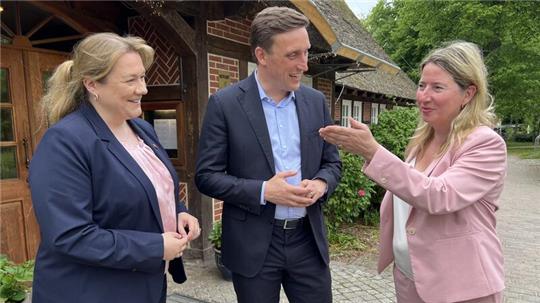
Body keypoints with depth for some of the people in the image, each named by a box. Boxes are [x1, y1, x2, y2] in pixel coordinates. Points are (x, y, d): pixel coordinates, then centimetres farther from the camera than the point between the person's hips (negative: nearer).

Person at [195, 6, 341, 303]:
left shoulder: (315, 101, 3)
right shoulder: (224, 103, -9)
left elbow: (332, 162, 10)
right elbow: (206, 175, -8)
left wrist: (321, 184, -12)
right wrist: (263, 191, -20)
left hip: (308, 239, 4)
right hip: (254, 245, -3)